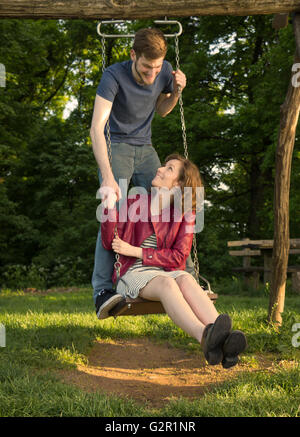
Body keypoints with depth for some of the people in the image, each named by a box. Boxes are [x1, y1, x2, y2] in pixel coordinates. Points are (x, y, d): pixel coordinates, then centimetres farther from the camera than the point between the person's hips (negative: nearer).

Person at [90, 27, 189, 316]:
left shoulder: (165, 71, -5)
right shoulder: (114, 76, -23)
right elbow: (96, 128, -31)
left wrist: (176, 91, -9)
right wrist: (108, 178, -41)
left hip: (145, 149, 5)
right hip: (115, 147, -5)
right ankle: (102, 289, -27)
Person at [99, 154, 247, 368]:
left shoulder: (185, 214, 6)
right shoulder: (134, 203, 5)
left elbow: (178, 256, -2)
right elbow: (110, 242, -1)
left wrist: (135, 251, -10)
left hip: (168, 271, 2)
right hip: (134, 274, -2)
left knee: (186, 280, -34)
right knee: (166, 284, -36)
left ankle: (224, 338, -58)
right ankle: (205, 336, -65)